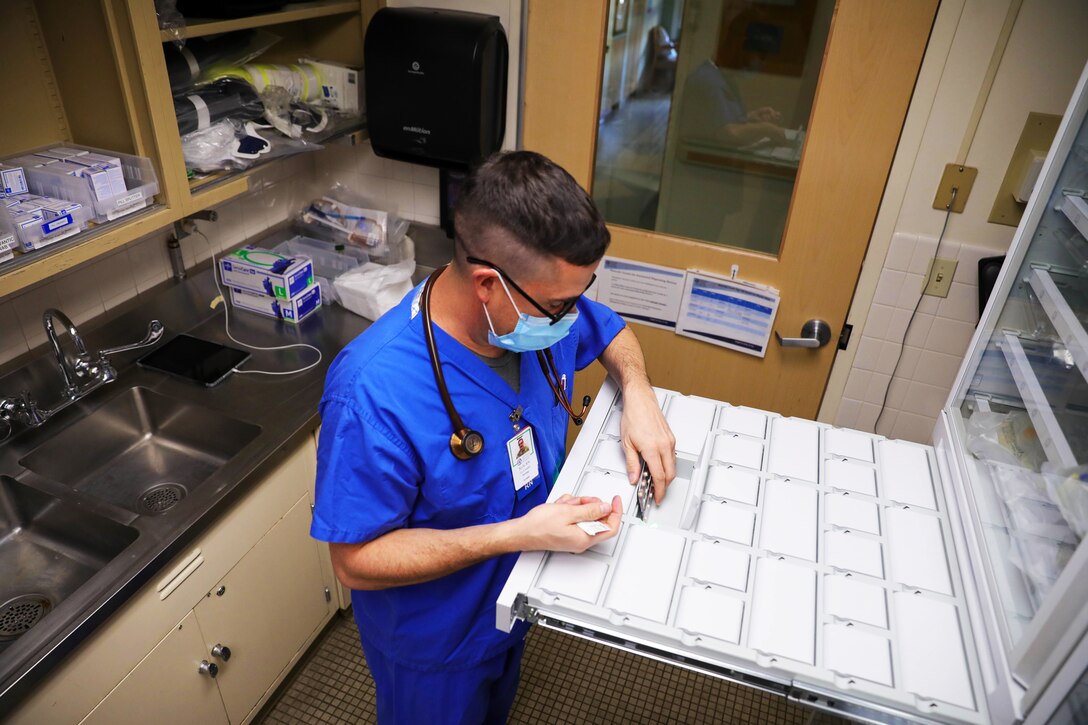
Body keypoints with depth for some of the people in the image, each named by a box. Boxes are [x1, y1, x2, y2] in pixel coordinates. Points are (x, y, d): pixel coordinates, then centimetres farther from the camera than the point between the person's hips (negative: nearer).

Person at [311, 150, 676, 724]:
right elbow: (356, 561, -30)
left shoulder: (541, 304, -20)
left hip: (516, 599, 6)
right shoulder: (373, 392, -40)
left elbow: (611, 332, 3)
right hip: (434, 638, -5)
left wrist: (638, 395, -18)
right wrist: (519, 535, -37)